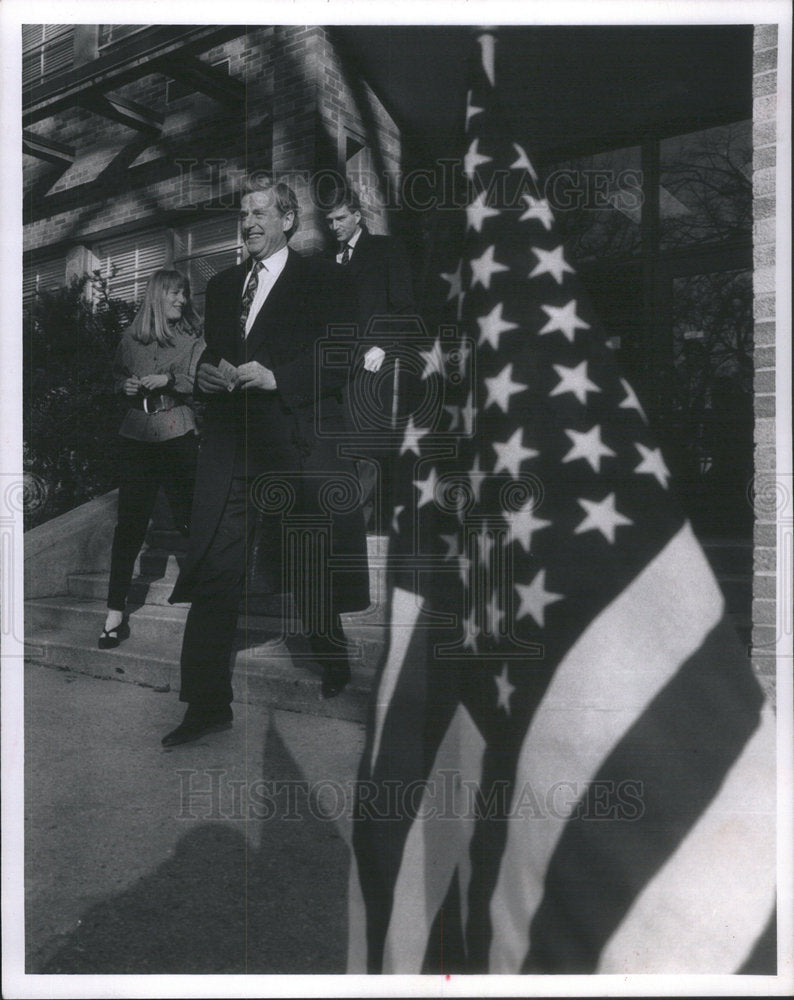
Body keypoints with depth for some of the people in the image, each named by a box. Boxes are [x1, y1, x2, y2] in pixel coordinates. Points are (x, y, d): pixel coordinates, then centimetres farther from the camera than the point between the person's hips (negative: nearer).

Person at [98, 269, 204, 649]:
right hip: (136, 437, 1)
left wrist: (169, 379, -15)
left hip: (178, 436, -1)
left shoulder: (193, 337, 5)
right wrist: (126, 385, 0)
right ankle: (116, 611, 4)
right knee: (130, 520, -1)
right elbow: (116, 375, 21)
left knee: (188, 514, 1)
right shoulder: (131, 337, 10)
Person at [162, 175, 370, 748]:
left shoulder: (322, 280, 3)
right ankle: (209, 704, 7)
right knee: (214, 573, -2)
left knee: (311, 570, 7)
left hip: (299, 445, -4)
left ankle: (335, 672, 32)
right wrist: (206, 375, 3)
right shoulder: (222, 286, 20)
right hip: (231, 444, 5)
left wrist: (277, 377, -16)